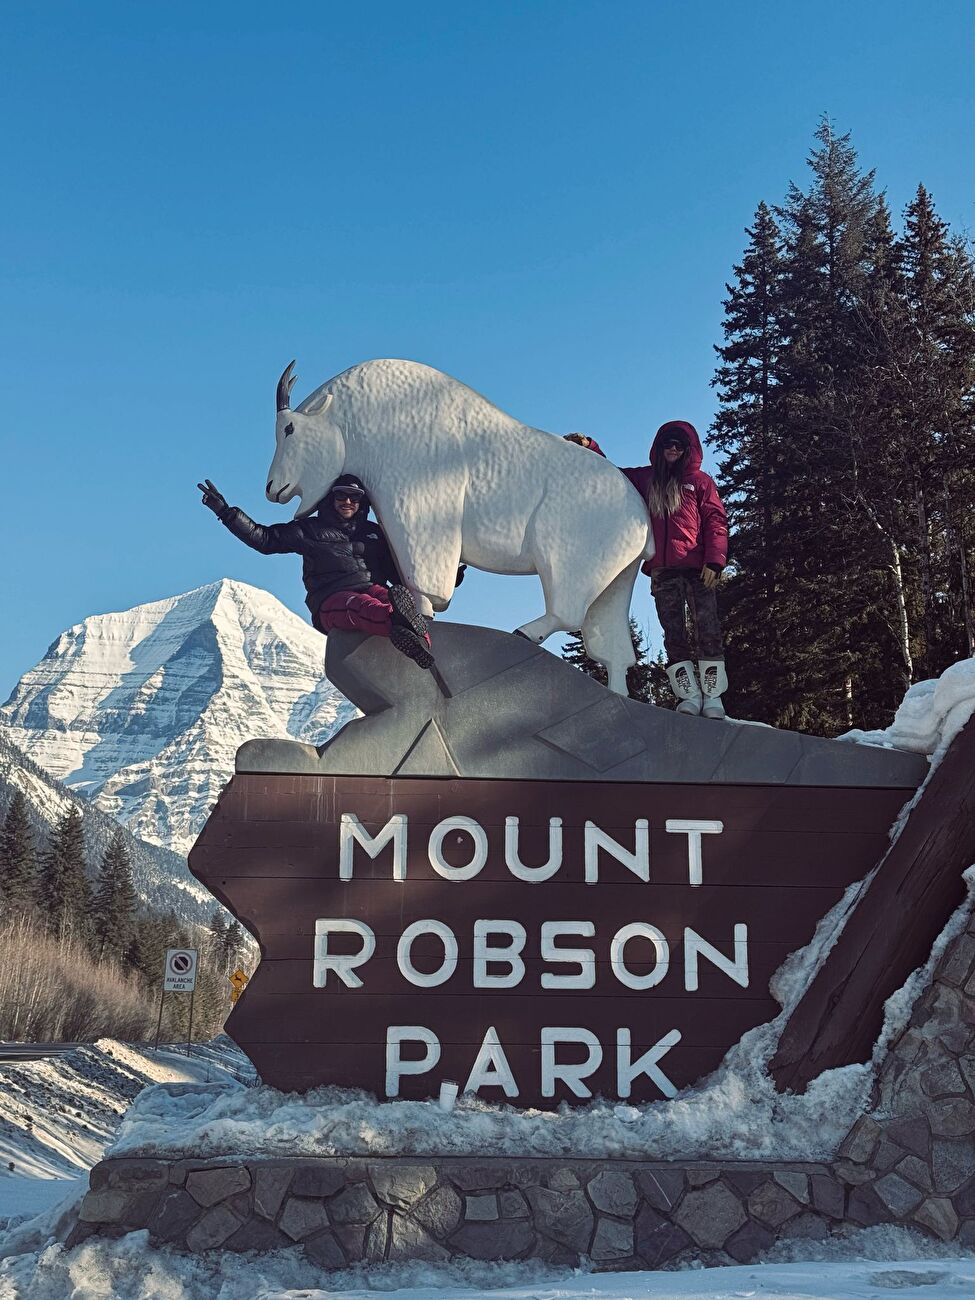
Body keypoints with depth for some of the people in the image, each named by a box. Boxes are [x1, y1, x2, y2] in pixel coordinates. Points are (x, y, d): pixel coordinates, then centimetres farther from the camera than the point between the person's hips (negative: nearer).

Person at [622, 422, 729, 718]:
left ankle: (712, 696, -5)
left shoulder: (699, 481, 11)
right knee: (674, 636, -3)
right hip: (662, 572, 2)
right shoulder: (644, 478, 19)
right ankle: (690, 695, -1)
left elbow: (715, 522, 4)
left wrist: (714, 561, -9)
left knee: (708, 632, -8)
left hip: (697, 569, -2)